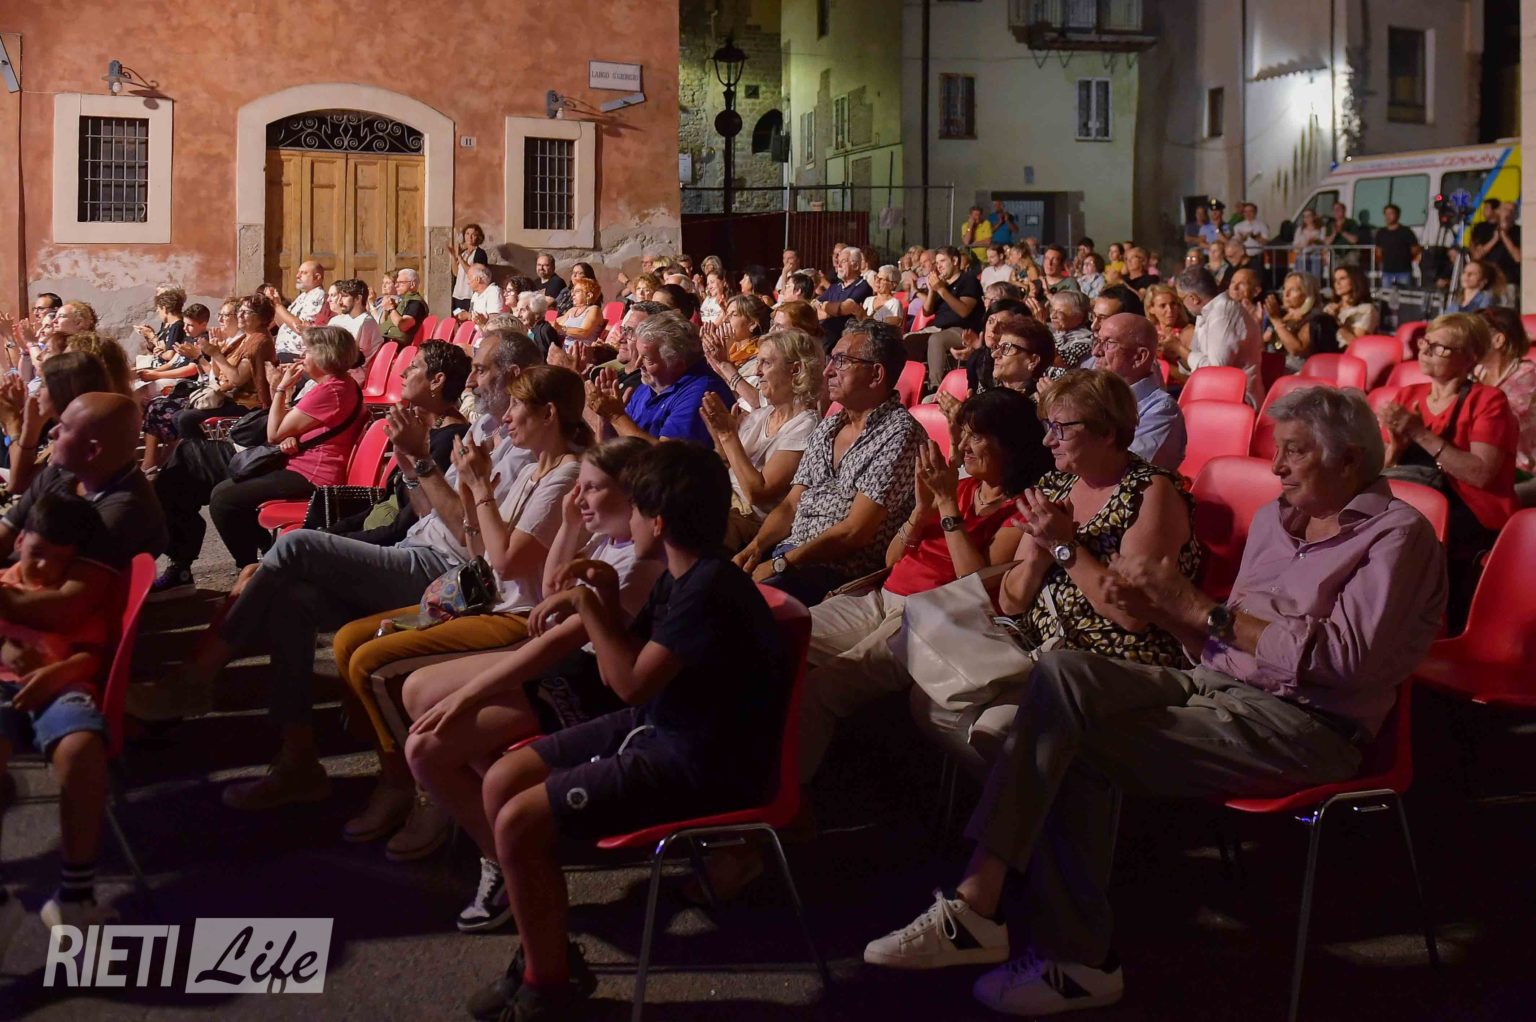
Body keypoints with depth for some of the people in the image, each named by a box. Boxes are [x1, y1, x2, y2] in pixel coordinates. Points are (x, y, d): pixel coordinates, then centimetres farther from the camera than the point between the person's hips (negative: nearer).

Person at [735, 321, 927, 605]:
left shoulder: (899, 434, -11)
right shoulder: (828, 426, 17)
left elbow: (854, 531, -16)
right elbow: (790, 506, 15)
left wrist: (781, 564, -15)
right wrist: (755, 547, -4)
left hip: (838, 573, -8)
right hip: (785, 552, 8)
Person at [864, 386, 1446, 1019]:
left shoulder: (1396, 535, -3)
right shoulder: (1276, 518, 21)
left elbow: (1345, 657, -18)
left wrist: (1200, 609, -18)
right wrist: (1160, 611, 1)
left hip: (1302, 723, -7)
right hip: (1215, 682, 7)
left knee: (1076, 743, -23)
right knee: (1065, 673, -20)